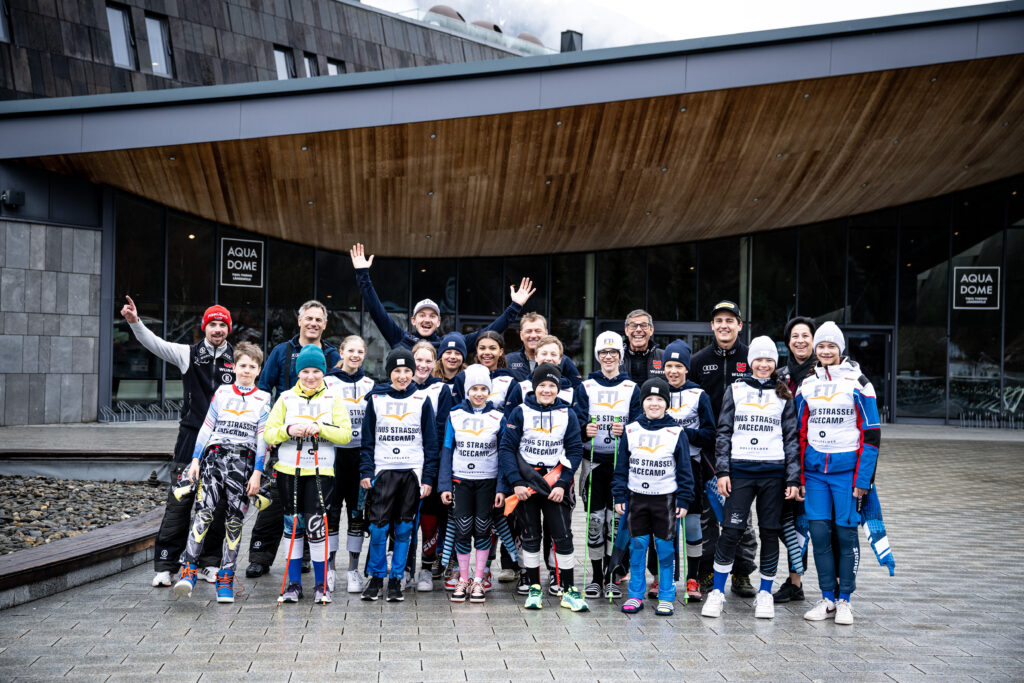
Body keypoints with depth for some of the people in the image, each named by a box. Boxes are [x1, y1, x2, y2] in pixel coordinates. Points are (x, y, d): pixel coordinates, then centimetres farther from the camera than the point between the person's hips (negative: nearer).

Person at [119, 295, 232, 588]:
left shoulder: (237, 360, 8)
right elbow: (155, 344, -7)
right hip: (192, 436, -1)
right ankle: (165, 565, 0)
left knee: (217, 504, 5)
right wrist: (135, 322, -23)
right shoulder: (188, 354, 5)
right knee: (179, 501, -4)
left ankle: (209, 564, 15)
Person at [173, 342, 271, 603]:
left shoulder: (263, 399, 10)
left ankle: (226, 578, 6)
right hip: (215, 454, 0)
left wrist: (257, 472, -1)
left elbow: (262, 438, 6)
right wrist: (195, 460, 4)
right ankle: (188, 570, -20)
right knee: (204, 511, -16)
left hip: (244, 461, 0)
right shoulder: (222, 392, 13)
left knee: (235, 519, -1)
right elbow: (207, 427, 12)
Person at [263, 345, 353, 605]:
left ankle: (321, 585, 4)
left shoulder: (334, 398, 4)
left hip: (320, 471, -2)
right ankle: (294, 584, 16)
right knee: (293, 526, 6)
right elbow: (268, 433, 3)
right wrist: (288, 430, -16)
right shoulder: (287, 398, 8)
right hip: (289, 469, 2)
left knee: (316, 526, -8)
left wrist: (319, 428, -19)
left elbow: (345, 434, -5)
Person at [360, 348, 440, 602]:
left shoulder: (422, 401, 5)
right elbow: (367, 439, 7)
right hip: (383, 471, 0)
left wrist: (429, 478, 0)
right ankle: (376, 577, 10)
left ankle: (396, 580, 13)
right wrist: (366, 472, -2)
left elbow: (431, 442, 6)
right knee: (378, 528, -6)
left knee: (404, 529, 4)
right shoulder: (376, 399, 5)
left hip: (413, 473, 0)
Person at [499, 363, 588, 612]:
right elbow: (506, 448, -4)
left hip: (556, 483, 1)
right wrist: (516, 482, -13)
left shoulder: (568, 414, 2)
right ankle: (534, 588, 17)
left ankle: (568, 591, 6)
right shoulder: (521, 412, -3)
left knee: (563, 536, -2)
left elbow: (575, 451, 2)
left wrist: (562, 483, -9)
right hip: (526, 482, -1)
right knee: (530, 536, 6)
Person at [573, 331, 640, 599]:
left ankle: (610, 577, 9)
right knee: (594, 519, -1)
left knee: (616, 519, 0)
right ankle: (596, 578, 8)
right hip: (593, 460, 0)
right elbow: (578, 420, 2)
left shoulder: (632, 388, 7)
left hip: (620, 462, 0)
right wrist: (585, 430, -20)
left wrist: (625, 431, -18)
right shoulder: (586, 387, 7)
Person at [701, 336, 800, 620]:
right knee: (731, 530, -7)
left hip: (774, 471, 1)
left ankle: (765, 593, 17)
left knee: (770, 532, 5)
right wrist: (722, 471, -2)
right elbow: (724, 432, 7)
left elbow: (792, 437, 8)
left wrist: (793, 479, 2)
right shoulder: (736, 391, 8)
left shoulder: (784, 395, 9)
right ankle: (717, 592, 5)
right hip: (740, 470, -1)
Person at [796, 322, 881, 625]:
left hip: (847, 468, -3)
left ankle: (845, 600, 10)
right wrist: (797, 476, 8)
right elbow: (800, 432, 15)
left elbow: (871, 434, -3)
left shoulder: (857, 383, -1)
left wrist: (863, 479, -9)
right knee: (819, 533, 1)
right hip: (815, 470, 3)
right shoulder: (807, 384, 11)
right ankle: (827, 598, 12)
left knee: (846, 532, -1)